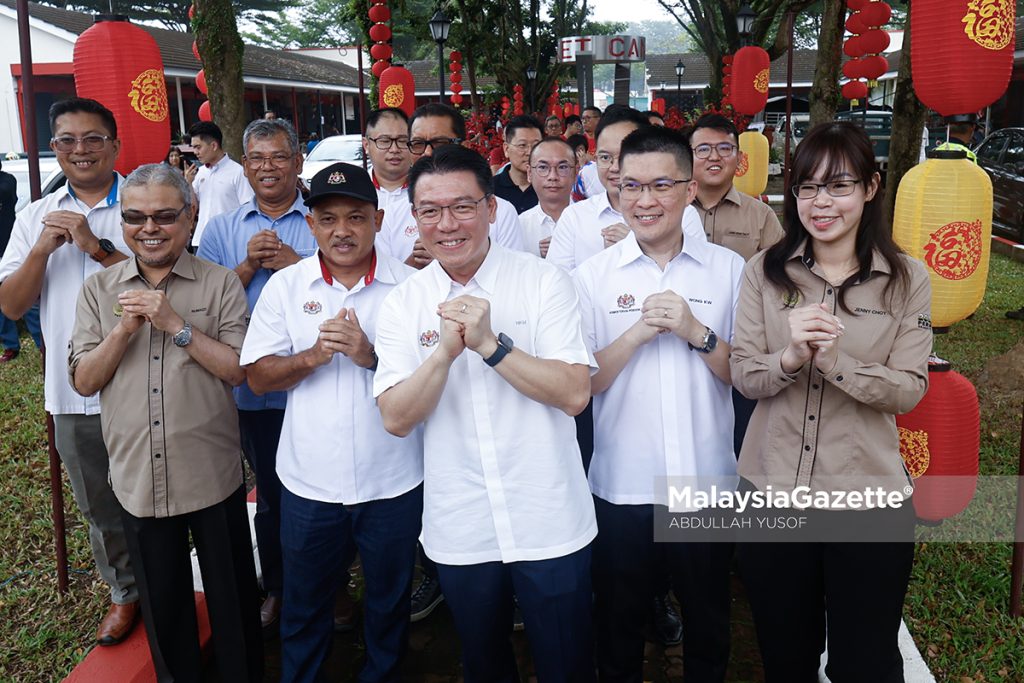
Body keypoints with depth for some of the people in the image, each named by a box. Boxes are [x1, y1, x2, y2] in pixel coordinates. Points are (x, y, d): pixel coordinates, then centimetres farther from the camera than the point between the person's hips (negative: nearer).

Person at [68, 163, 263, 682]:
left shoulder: (220, 283, -5)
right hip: (138, 478, 3)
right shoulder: (98, 290, 4)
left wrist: (175, 323, -20)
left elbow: (238, 370, -11)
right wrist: (124, 329, -15)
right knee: (162, 601, 19)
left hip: (212, 476, -2)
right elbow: (83, 381, 0)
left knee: (231, 599, 13)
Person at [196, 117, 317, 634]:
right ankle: (276, 589, 34)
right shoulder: (222, 229, 8)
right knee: (270, 494, 15)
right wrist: (249, 264, -12)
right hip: (254, 387, 2)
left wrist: (294, 262, -18)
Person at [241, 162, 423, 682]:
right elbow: (257, 375, -2)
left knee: (389, 603, 20)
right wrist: (314, 355, -20)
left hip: (394, 481, 0)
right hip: (310, 482, 1)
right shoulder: (285, 286, -1)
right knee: (304, 606, 19)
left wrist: (372, 356, -23)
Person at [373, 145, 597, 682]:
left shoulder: (543, 281, -9)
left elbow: (575, 394, -16)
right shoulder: (401, 305, -2)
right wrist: (446, 349, -24)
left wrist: (489, 343, -26)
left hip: (549, 527, -2)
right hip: (459, 531, 2)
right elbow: (396, 418, -10)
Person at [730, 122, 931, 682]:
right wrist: (789, 358, -26)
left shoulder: (908, 279, -4)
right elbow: (742, 375, -5)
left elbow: (909, 389, -9)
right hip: (771, 489, 2)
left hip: (869, 496, -1)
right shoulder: (765, 271, -1)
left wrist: (836, 361, -26)